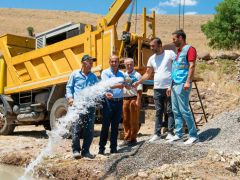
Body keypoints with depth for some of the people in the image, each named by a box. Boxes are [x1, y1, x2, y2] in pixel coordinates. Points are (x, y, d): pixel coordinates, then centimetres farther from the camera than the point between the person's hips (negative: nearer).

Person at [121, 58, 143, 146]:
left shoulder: (137, 75, -4)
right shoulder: (123, 75, 12)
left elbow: (139, 90, -8)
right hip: (125, 98, 5)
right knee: (125, 120, 10)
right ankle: (127, 138, 22)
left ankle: (133, 138, 13)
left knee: (134, 120, 2)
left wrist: (138, 100, -15)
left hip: (134, 98, -5)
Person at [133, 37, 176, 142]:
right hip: (157, 88, 5)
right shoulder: (152, 59, 12)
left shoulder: (170, 54, -2)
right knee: (158, 112, 8)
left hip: (169, 87, -5)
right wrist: (138, 82, 0)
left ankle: (170, 132, 9)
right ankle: (157, 134, 12)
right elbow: (148, 74, 14)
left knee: (170, 111, 2)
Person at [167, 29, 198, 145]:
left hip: (182, 84, -9)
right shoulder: (178, 51, 21)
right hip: (175, 84, 9)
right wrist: (171, 84, 22)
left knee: (184, 110, -8)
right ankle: (178, 134, 15)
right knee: (176, 110, 8)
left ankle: (193, 135, 0)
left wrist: (188, 81, -23)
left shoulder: (189, 49, -4)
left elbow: (192, 66, -14)